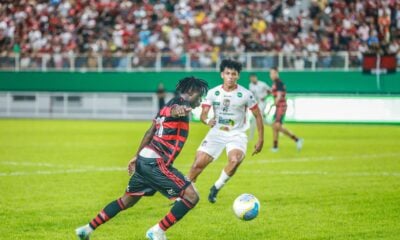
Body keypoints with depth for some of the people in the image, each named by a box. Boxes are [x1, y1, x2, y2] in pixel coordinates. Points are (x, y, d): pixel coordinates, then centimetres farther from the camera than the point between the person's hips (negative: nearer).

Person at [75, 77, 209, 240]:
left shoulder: (168, 105, 18)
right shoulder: (181, 103, -10)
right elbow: (173, 110, -36)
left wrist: (137, 156, 33)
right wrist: (179, 111, -61)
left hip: (144, 160, 10)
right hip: (156, 163, -10)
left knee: (126, 201, 25)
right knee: (191, 196, -13)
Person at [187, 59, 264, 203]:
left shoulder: (245, 94, -7)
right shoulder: (213, 93, -2)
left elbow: (258, 116, 1)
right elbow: (203, 114, -3)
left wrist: (261, 140, -1)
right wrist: (207, 120, -28)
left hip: (237, 134, -2)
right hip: (217, 132, 2)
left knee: (235, 160, -32)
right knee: (198, 163, -10)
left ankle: (216, 187, -8)